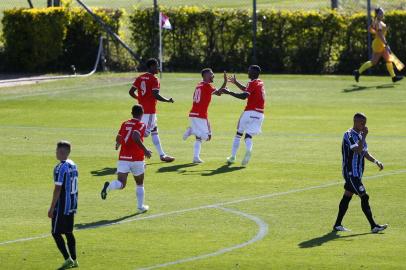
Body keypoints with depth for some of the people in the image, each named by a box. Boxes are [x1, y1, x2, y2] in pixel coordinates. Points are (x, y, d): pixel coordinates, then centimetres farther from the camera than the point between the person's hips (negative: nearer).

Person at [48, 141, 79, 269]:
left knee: (56, 232, -1)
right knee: (68, 232, 15)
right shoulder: (73, 165, 9)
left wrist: (52, 208, -15)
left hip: (62, 205, -8)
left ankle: (68, 259, -8)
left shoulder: (60, 168, -18)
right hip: (72, 204, 8)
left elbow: (58, 189, -19)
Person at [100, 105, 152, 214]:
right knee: (139, 184, 18)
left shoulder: (125, 124, 11)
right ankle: (140, 207, 24)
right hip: (136, 159, -3)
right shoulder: (141, 125, -6)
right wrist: (145, 150, -17)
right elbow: (135, 137, -24)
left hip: (123, 158, 3)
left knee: (121, 183, -7)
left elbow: (118, 138, 22)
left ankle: (109, 186, -38)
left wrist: (118, 144, 46)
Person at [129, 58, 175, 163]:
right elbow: (156, 95, -21)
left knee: (154, 130, 17)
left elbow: (131, 92, 9)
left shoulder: (140, 78, 9)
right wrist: (168, 100, -8)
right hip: (150, 111, -9)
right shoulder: (154, 79, -13)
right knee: (146, 132, -6)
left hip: (141, 109, 9)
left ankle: (162, 155, 23)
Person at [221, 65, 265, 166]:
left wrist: (229, 92, -18)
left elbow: (244, 96, -22)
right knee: (248, 135, 1)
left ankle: (233, 157, 14)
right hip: (260, 113, 6)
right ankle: (248, 150, -32)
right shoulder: (260, 83, 17)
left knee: (239, 133, 10)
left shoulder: (253, 83, -9)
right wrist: (236, 82, 38)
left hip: (250, 111, -6)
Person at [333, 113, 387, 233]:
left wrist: (376, 161, 7)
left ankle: (338, 225, 17)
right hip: (351, 172, -9)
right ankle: (373, 226, -9)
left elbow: (365, 153, 20)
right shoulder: (349, 135, -16)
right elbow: (358, 150, -28)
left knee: (347, 196, 11)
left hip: (357, 173, 9)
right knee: (364, 197, -10)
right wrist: (364, 136, -26)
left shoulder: (360, 135, 13)